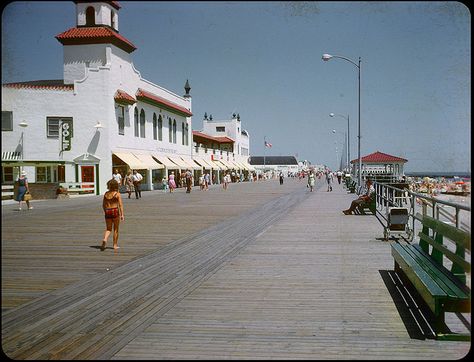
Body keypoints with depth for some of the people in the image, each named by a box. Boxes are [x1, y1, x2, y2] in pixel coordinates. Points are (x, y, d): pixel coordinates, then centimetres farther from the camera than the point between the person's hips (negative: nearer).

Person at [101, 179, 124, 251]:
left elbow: (103, 205, 12)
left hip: (107, 212, 3)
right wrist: (122, 214, -12)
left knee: (108, 229, 12)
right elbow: (120, 205, -12)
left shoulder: (106, 194, 6)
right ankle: (115, 245, 15)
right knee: (116, 229, 10)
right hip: (115, 211, -3)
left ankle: (105, 239, -16)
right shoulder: (117, 194, -7)